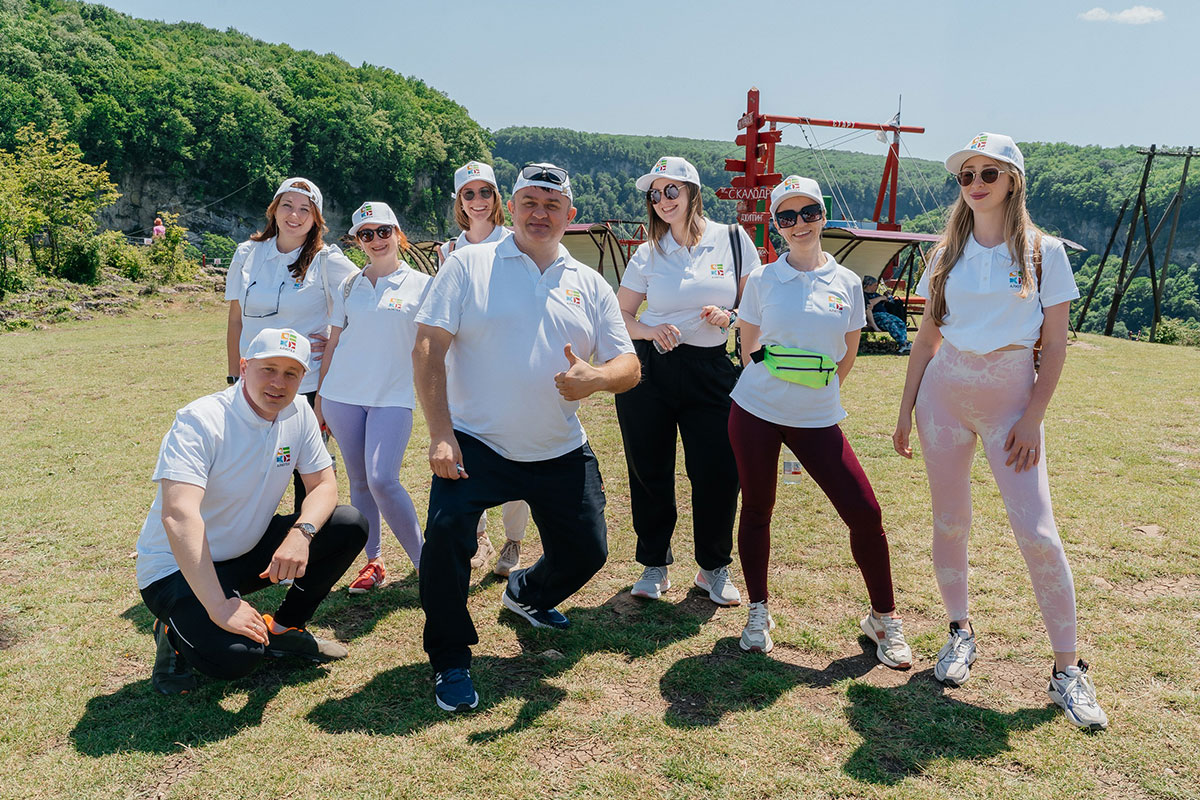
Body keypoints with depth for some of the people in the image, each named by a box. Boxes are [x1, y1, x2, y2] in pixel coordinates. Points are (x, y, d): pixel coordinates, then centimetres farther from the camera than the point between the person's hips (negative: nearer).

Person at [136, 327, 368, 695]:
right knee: (235, 656, -30)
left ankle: (285, 627, 8)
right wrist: (219, 606, -40)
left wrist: (301, 533, -27)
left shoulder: (299, 414, -4)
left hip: (248, 553, 7)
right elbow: (178, 515, -35)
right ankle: (176, 633, 6)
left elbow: (323, 485, -2)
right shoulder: (199, 421, -25)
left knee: (350, 525, -10)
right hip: (180, 568, -6)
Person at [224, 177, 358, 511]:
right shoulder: (248, 253, 7)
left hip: (309, 387, -3)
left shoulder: (326, 260, -5)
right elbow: (236, 320, 12)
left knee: (310, 479, 5)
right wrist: (234, 377, 10)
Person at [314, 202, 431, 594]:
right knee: (358, 482, 8)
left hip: (393, 397, -4)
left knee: (382, 481, -16)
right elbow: (333, 343, 14)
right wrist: (320, 395, 12)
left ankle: (423, 560, -1)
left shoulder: (421, 285, 2)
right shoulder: (348, 287, 11)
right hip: (344, 395, 4)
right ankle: (373, 562, 20)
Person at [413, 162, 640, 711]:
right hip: (477, 445, -3)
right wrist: (441, 434, -17)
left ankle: (527, 594, 45)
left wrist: (596, 378, -20)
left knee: (586, 551, 8)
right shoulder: (468, 265, 0)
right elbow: (429, 348, -7)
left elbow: (628, 366, 5)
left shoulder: (590, 285, 9)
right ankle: (450, 661, -2)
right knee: (445, 528, -26)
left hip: (562, 454, 4)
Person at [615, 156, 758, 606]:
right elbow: (620, 315, 8)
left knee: (718, 472, -3)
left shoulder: (733, 240, 3)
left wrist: (729, 316, -11)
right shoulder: (648, 254, 6)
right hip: (648, 371, 1)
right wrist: (650, 331, -11)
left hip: (711, 371, -1)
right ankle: (654, 565, 24)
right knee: (650, 471, 5)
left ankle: (714, 568, 20)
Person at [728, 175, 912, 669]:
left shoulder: (846, 283, 3)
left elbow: (848, 354, 13)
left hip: (817, 420, 1)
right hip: (756, 411, 0)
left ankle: (884, 618, 15)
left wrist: (815, 391, 12)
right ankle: (758, 613, 26)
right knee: (756, 510, 7)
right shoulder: (762, 280, 0)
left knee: (864, 512, -5)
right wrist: (770, 383, 10)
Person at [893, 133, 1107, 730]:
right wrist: (906, 409, 7)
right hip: (943, 392, 3)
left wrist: (1033, 418, -9)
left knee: (1037, 533, -8)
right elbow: (927, 336, 10)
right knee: (950, 523, 7)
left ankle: (1068, 669, 6)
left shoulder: (1043, 251, -1)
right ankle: (960, 633, 28)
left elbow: (1055, 345, -2)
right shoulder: (948, 251, 7)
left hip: (1011, 398, -3)